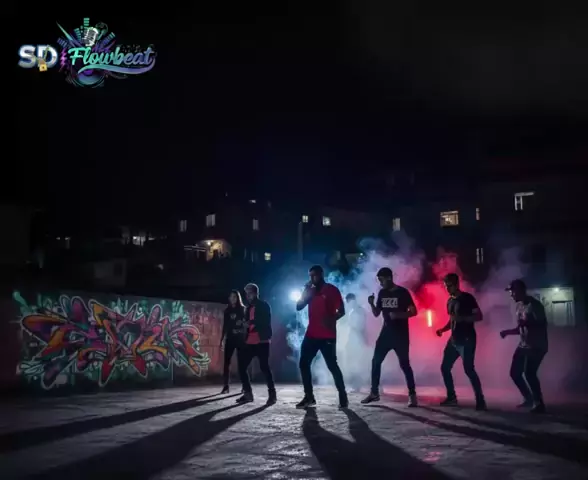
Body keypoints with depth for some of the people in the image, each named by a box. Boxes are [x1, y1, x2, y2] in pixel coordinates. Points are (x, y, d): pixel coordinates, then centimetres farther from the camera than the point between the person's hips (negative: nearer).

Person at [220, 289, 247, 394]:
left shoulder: (243, 309, 1)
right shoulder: (227, 310, 11)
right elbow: (225, 326, 14)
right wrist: (222, 339, 11)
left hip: (241, 339, -3)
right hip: (230, 339, 3)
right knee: (226, 362, -3)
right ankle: (226, 386, -1)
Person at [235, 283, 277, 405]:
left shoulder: (264, 305, 1)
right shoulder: (248, 308, 19)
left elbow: (266, 322, -10)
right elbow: (247, 323, 19)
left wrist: (252, 322, -18)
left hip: (262, 341, -6)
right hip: (249, 342, 6)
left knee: (264, 367, -9)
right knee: (242, 367, 1)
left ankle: (272, 394, 2)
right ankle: (248, 393, 11)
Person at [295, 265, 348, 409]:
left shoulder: (332, 290, -2)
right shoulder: (310, 291, 13)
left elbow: (341, 310, -5)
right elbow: (298, 307, 8)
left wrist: (332, 320, -24)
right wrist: (306, 293, -6)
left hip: (327, 336, -6)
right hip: (311, 334, 6)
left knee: (332, 365, -7)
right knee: (303, 364, 3)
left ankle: (343, 397, 1)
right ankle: (309, 397, 12)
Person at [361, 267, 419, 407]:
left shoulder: (402, 292, -9)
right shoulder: (382, 293, 7)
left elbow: (413, 311, -9)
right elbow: (376, 314, 10)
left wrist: (398, 314, -24)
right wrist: (372, 304, -10)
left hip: (400, 334, -6)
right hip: (386, 333, 6)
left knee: (404, 364, -5)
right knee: (376, 361, 4)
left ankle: (412, 395, 3)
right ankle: (374, 392, 13)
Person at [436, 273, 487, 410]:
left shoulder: (467, 298, -9)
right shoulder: (450, 301, 13)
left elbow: (479, 316, -14)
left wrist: (461, 318, -25)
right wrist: (442, 329, 5)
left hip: (467, 340, -8)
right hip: (454, 339, 8)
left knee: (468, 369, -15)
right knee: (445, 367, 7)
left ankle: (480, 400, -9)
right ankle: (451, 397, 19)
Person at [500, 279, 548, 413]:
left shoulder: (534, 305, -15)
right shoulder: (519, 306, 12)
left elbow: (542, 325, -21)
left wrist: (526, 323, -31)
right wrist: (507, 331, 5)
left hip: (536, 346, -9)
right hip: (523, 345, 9)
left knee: (529, 373, -19)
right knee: (515, 372, 6)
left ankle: (539, 403, -4)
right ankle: (528, 398, 24)